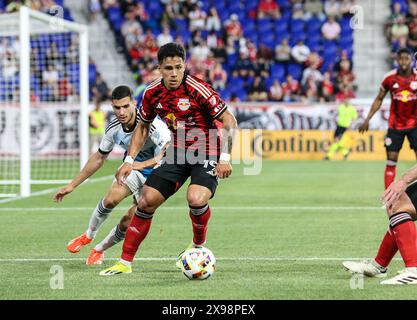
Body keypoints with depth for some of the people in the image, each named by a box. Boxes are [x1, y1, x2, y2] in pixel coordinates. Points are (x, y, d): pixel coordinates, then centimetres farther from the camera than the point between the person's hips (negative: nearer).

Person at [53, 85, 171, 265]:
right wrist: (72, 185, 7)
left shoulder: (150, 123, -30)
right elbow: (99, 158, 5)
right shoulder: (114, 128, -10)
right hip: (133, 167, 4)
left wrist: (143, 164, -46)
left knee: (128, 222, -13)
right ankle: (89, 235, 6)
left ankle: (100, 250, 14)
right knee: (111, 199, -22)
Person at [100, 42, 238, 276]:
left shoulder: (198, 90, -20)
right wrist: (129, 160, 5)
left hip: (207, 153, -5)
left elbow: (229, 121, -15)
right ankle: (125, 262, 8)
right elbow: (143, 127, 13)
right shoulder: (152, 94, -3)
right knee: (147, 201, -3)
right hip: (178, 153, 5)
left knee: (196, 199, -30)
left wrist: (225, 158, -23)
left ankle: (199, 245, 2)